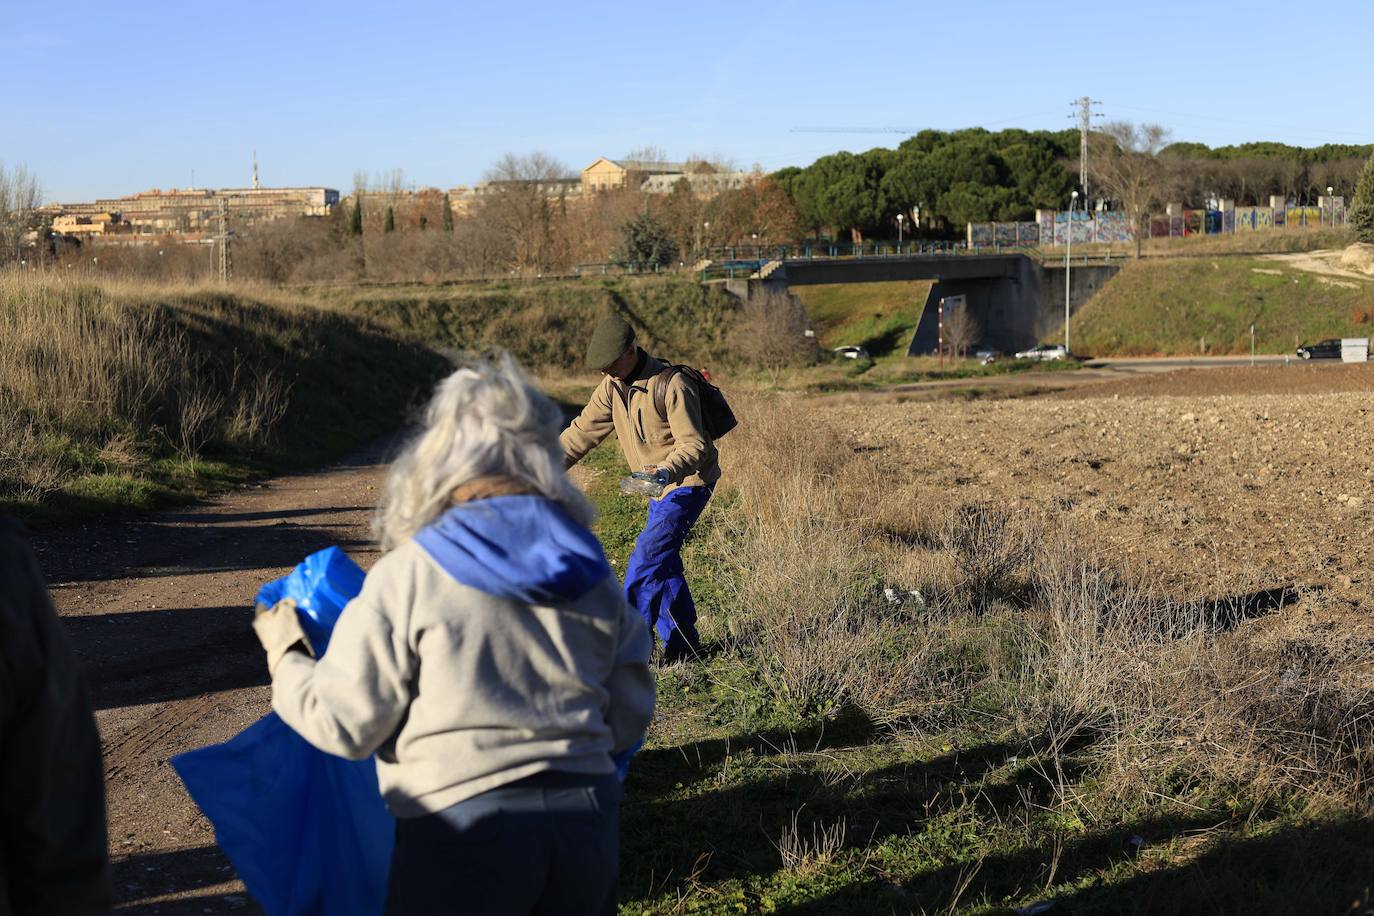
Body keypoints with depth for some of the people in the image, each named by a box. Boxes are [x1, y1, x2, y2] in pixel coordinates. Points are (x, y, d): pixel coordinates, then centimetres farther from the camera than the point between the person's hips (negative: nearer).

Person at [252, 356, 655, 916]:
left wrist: (285, 657, 12)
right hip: (587, 822, 5)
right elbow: (628, 721, 10)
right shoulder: (591, 572, 5)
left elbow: (346, 723, -6)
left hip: (465, 832, -4)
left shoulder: (409, 574, -9)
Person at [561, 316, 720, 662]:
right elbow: (584, 430, 4)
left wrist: (666, 472, -43)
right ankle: (681, 644, 20)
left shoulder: (673, 385, -23)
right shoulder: (613, 386, 1)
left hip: (688, 482, -8)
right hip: (660, 487, 9)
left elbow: (694, 445, -25)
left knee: (646, 559, -16)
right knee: (663, 565, 10)